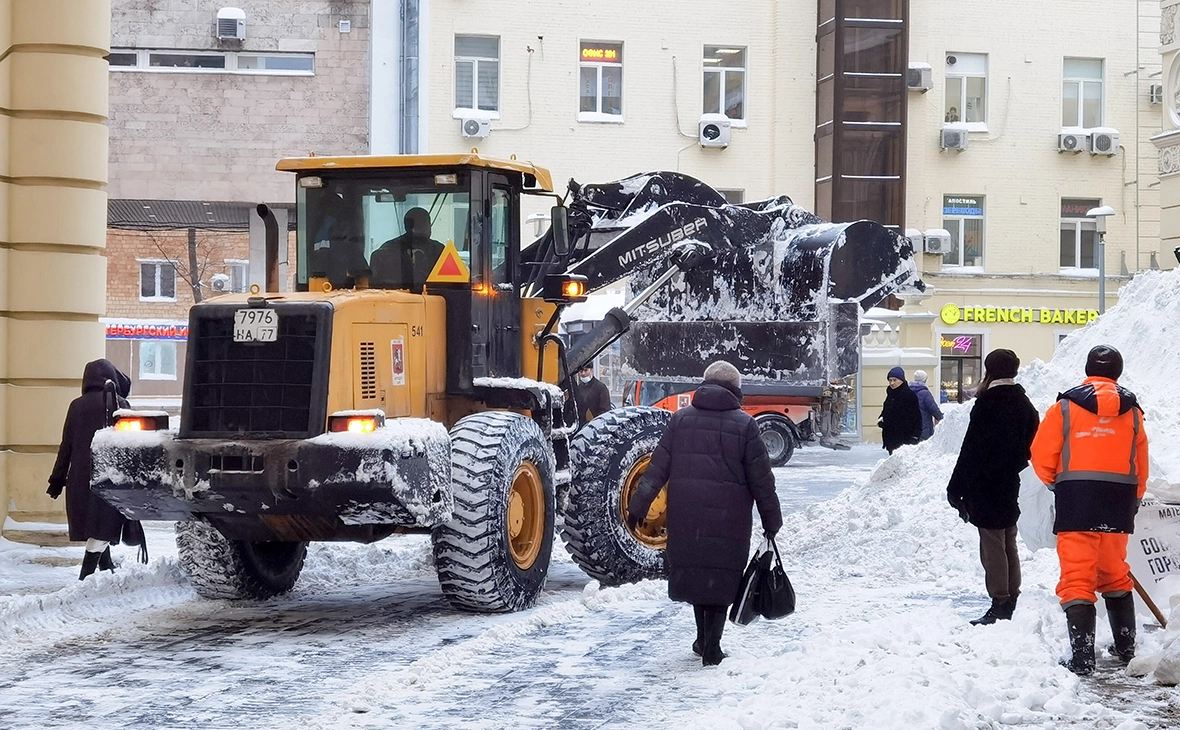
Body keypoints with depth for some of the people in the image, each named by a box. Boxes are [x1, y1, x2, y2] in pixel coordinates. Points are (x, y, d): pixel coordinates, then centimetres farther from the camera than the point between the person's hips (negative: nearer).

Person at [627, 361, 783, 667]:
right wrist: (772, 521, 8)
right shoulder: (744, 425, -2)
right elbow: (761, 480, -1)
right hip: (728, 520, -2)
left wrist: (637, 508, 7)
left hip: (686, 518, 2)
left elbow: (657, 469, 3)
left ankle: (704, 639, 24)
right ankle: (711, 649, 3)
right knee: (721, 577, 5)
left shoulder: (681, 419, 5)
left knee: (694, 571, 16)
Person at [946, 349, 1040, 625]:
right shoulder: (1023, 404, 10)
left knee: (992, 545, -6)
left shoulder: (988, 404, -16)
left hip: (985, 488, -8)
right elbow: (1030, 445, 16)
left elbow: (971, 450, -16)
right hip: (1010, 486, 8)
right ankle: (1010, 600, 20)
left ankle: (999, 603, -7)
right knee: (1009, 544, 15)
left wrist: (956, 489, -12)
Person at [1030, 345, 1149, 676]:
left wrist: (1054, 481, 16)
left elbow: (1042, 454, -3)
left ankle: (1082, 657, -11)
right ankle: (1126, 647, 28)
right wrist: (1133, 501, 25)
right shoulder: (1131, 410, 8)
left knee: (1077, 578, -4)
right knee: (1114, 573, 20)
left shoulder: (1066, 406, -4)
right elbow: (1140, 464, 13)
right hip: (1119, 501, 4)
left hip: (1076, 502, -4)